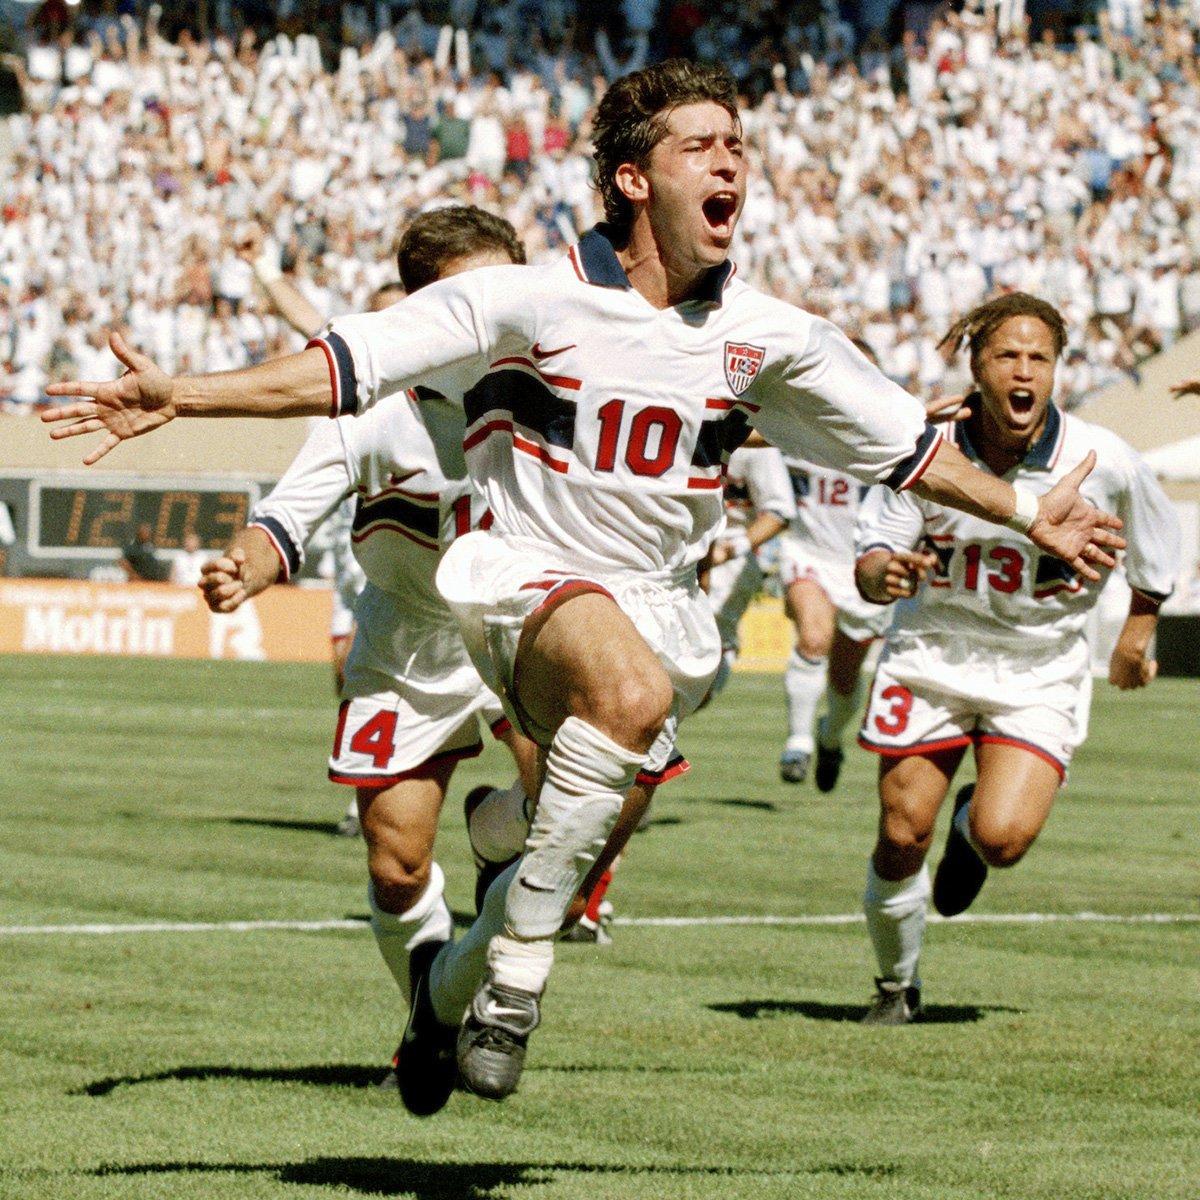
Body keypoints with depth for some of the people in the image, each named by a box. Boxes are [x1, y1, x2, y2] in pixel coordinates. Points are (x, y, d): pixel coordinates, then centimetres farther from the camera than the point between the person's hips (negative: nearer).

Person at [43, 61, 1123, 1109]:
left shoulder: (769, 338, 2)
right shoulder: (529, 302, -9)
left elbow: (902, 441, 16)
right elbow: (344, 368, -8)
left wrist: (1028, 517, 17)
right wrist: (180, 397, -17)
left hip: (662, 611, 5)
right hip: (526, 581, -5)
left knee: (574, 856, 4)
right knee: (631, 690, -38)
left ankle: (448, 995, 38)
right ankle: (518, 967, -27)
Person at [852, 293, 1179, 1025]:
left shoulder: (1104, 462, -14)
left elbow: (1157, 551, 7)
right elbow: (873, 562, -11)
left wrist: (1138, 634, 14)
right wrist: (883, 572, -33)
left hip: (1042, 671, -1)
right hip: (932, 655, 1)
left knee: (1003, 837, -19)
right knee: (901, 837, -5)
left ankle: (971, 828, 21)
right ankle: (897, 985, 23)